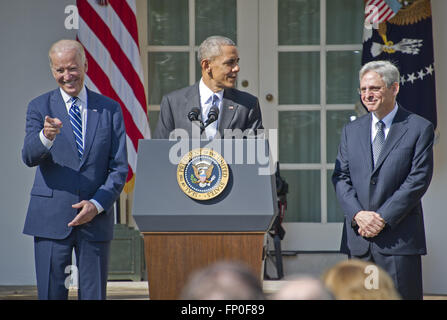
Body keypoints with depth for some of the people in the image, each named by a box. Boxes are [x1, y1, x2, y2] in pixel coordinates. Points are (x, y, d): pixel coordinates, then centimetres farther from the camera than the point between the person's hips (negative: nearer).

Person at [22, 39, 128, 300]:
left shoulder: (110, 109, 8)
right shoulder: (40, 108, 5)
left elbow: (120, 168, 5)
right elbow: (29, 157, -11)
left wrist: (97, 204, -10)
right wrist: (46, 137, -33)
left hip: (96, 219, 1)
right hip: (51, 219, -1)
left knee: (94, 294, 2)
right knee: (51, 294, -1)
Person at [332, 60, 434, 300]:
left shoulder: (420, 129, 1)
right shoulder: (351, 131, 15)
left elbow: (418, 180, -7)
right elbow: (341, 178, 9)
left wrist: (382, 218, -13)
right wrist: (358, 214, -9)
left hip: (399, 237, -4)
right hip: (358, 238, 4)